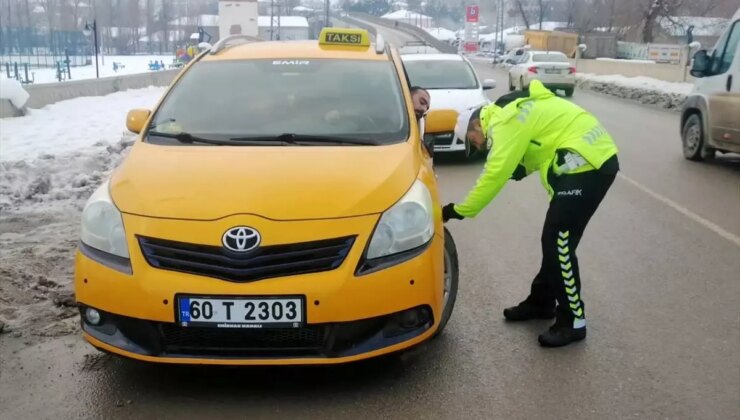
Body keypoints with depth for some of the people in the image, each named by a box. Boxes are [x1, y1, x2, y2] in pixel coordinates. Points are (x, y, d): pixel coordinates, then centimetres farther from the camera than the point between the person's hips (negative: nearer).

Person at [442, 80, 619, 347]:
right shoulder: (510, 111, 18)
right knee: (553, 240, 17)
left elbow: (495, 175, -19)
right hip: (594, 158, 11)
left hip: (589, 162, -11)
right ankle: (541, 302, 30)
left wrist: (460, 210, -11)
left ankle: (573, 321, 3)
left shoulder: (505, 121, -14)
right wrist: (521, 169, -1)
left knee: (559, 244, -6)